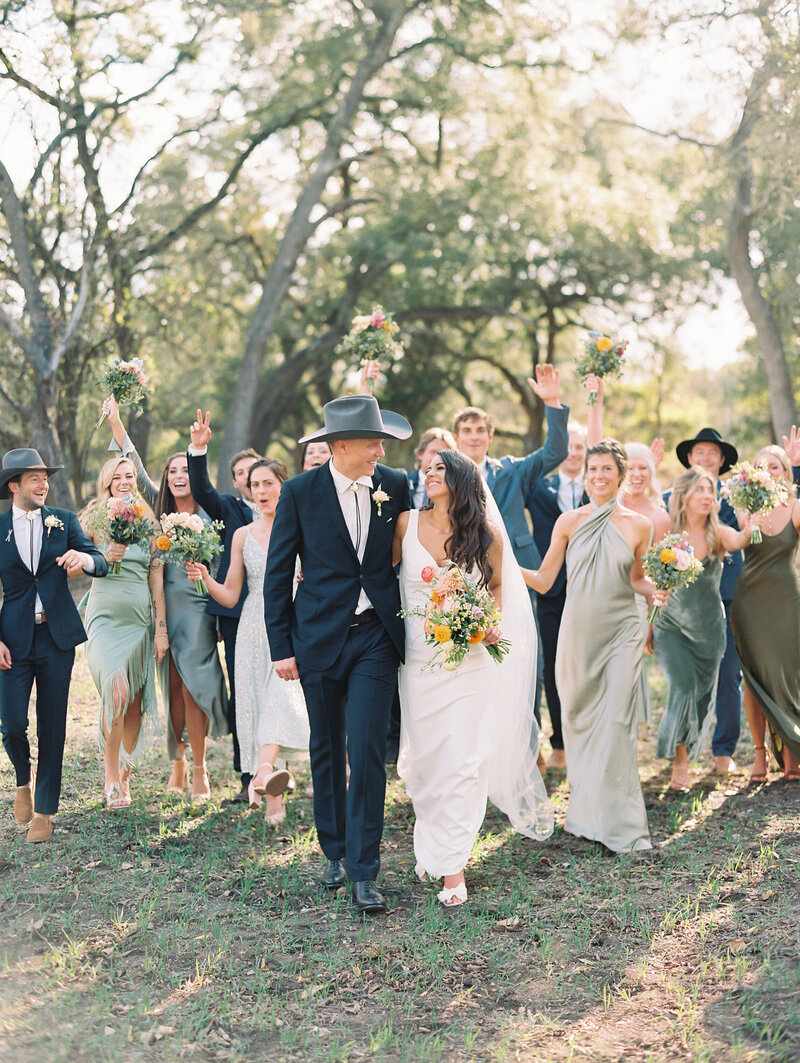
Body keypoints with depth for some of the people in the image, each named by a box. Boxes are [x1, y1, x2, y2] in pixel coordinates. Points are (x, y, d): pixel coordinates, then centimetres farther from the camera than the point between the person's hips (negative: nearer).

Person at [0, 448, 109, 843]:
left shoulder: (63, 520, 5)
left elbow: (101, 564, -4)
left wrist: (84, 558, -28)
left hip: (57, 636, 1)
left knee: (52, 726, 4)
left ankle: (45, 811, 16)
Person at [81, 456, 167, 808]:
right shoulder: (96, 518, 5)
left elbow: (157, 578, 8)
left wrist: (162, 629, 4)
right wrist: (105, 556, -17)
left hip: (140, 619, 3)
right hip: (105, 616, -2)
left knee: (136, 702, 1)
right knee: (116, 691, -22)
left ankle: (126, 772, 23)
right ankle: (111, 777, -9)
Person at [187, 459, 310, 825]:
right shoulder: (243, 535, 12)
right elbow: (230, 596, 11)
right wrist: (206, 578, -7)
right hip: (254, 627, 3)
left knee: (282, 691, -27)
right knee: (256, 699, -4)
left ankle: (264, 771, -45)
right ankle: (272, 798, 3)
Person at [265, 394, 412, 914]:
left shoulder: (396, 485, 1)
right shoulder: (300, 491, -5)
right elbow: (278, 573, -1)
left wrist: (407, 615, 8)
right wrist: (281, 646, -3)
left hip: (376, 637, 0)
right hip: (320, 637, 0)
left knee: (367, 750, -8)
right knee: (326, 750, 11)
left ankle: (364, 871, -1)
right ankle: (334, 852, 28)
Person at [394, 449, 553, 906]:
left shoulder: (487, 533, 0)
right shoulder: (407, 523, 1)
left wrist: (493, 621, -5)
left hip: (469, 658, -1)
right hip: (419, 658, 1)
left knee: (460, 759, -5)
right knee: (425, 757, 6)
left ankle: (452, 866, 3)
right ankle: (431, 846, 26)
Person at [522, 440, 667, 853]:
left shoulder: (637, 525, 3)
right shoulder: (569, 521, 3)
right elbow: (543, 580, 4)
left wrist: (655, 590, -5)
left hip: (621, 633, -1)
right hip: (578, 633, 2)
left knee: (615, 721, -11)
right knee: (578, 718, 8)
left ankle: (620, 823, -3)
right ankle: (584, 811, 25)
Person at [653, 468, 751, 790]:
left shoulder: (717, 534, -3)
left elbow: (738, 540, -26)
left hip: (709, 628, 2)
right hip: (671, 627, -2)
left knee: (703, 696, 6)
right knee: (684, 688, -18)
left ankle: (685, 750, 33)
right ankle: (679, 761, -1)